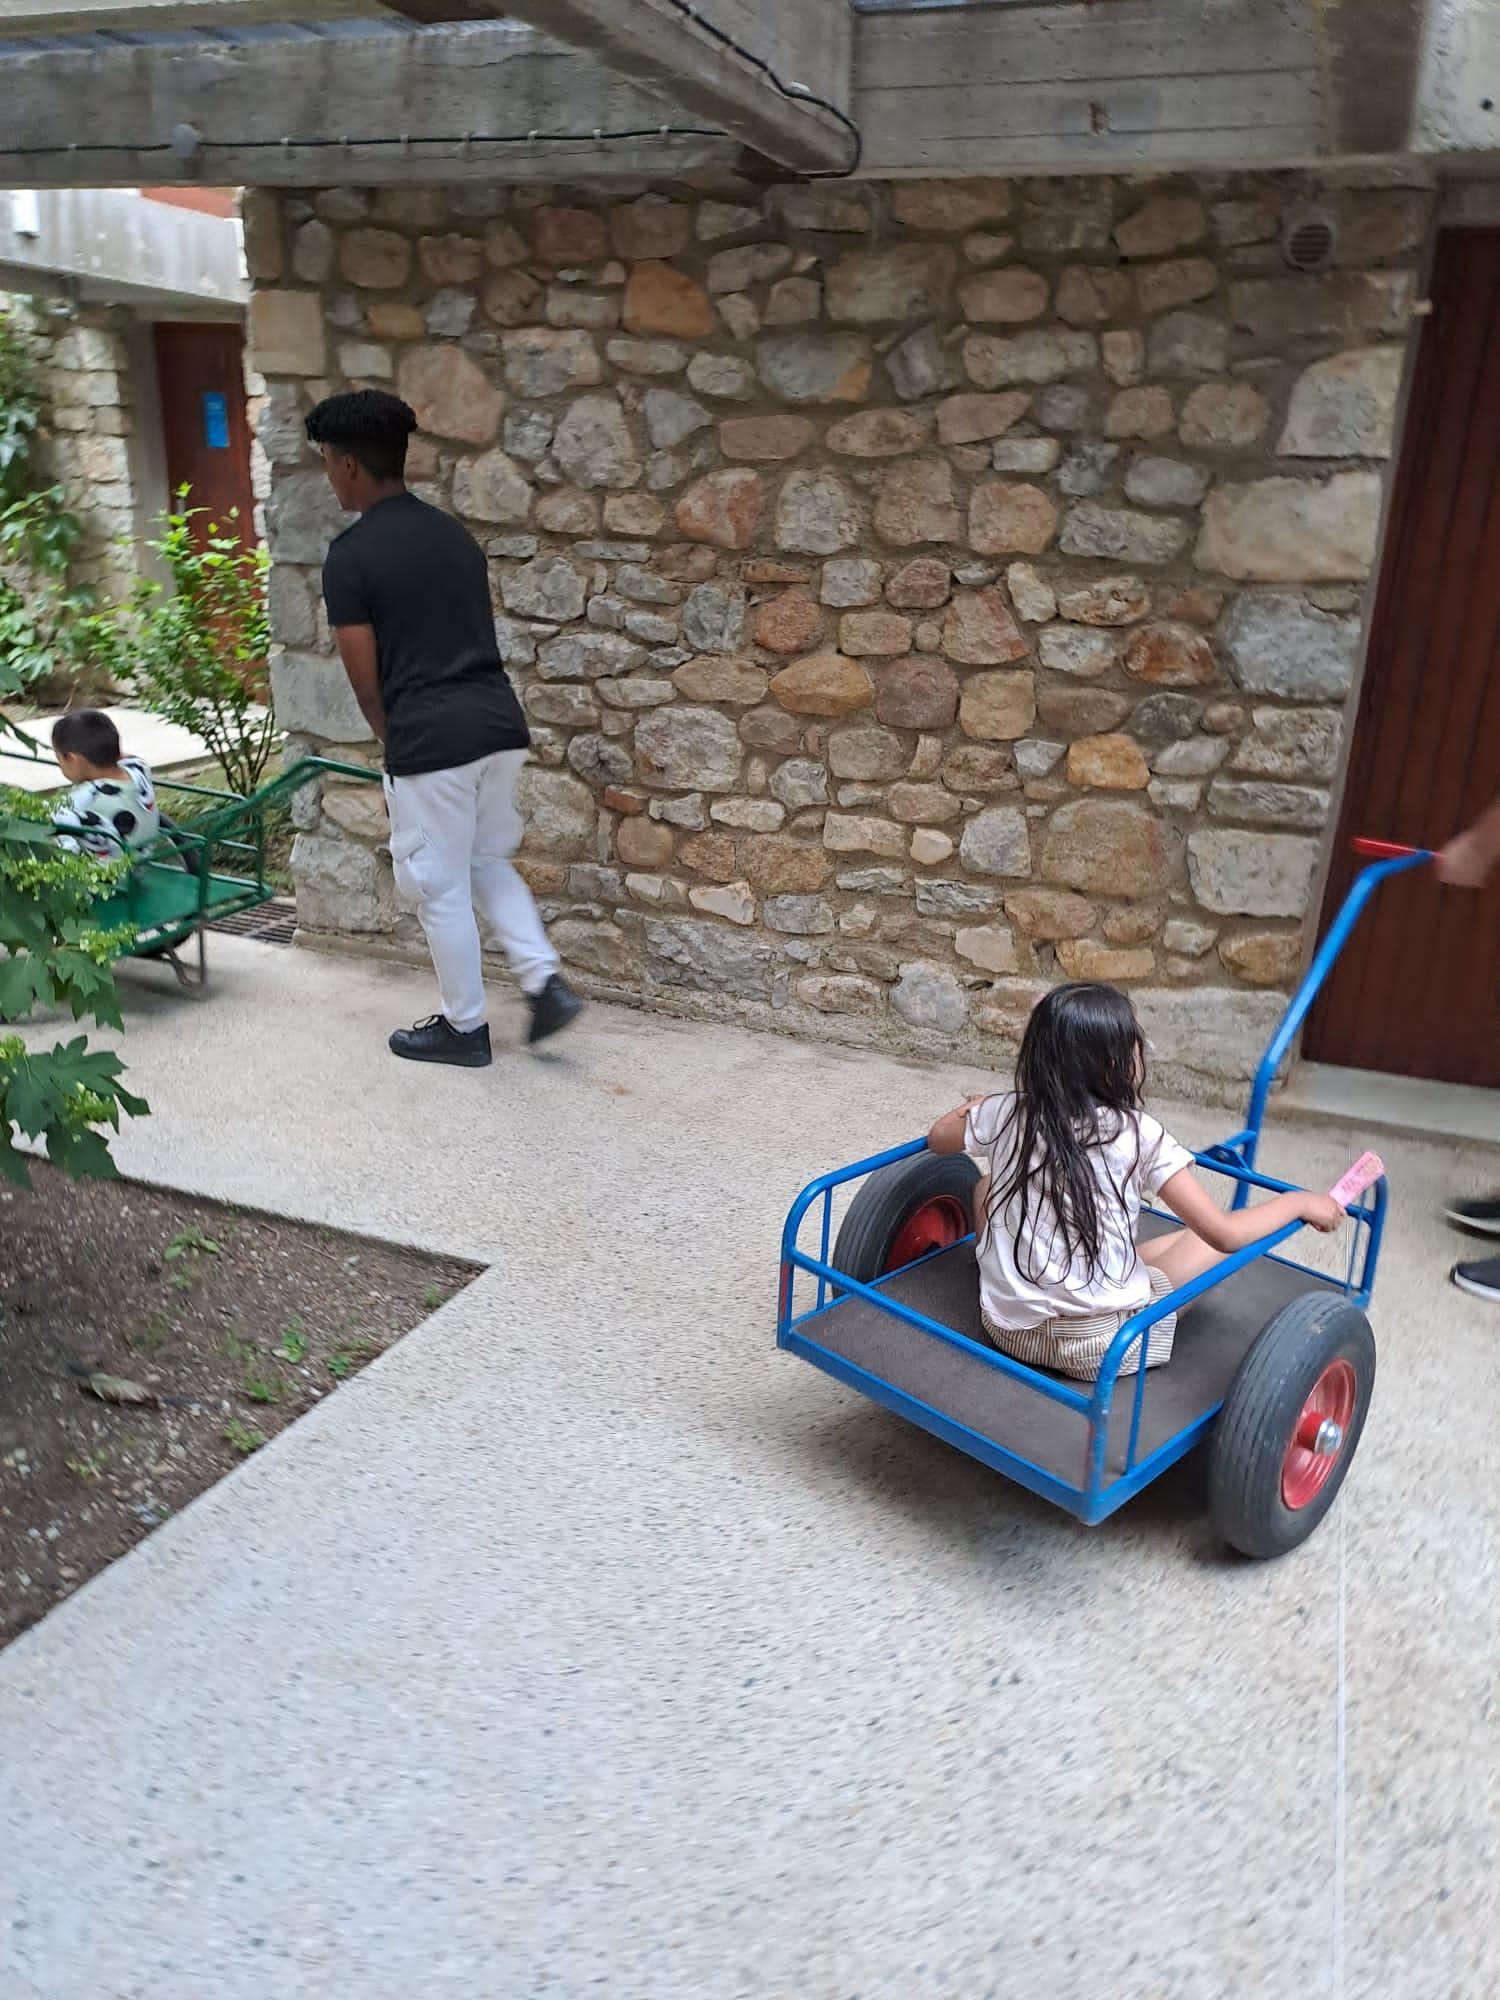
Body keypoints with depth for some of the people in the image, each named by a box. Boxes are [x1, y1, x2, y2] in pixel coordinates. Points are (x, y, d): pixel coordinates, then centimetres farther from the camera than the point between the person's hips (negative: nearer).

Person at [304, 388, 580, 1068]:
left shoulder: (350, 555, -7)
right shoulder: (454, 534, 14)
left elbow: (366, 680, -5)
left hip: (433, 738, -7)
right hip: (499, 721, 7)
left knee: (440, 886, 8)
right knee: (488, 862, 25)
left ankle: (464, 1028, 21)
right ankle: (546, 981, 15)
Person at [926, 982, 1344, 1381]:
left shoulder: (1007, 1113, -5)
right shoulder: (1135, 1133, -15)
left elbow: (938, 1137, 16)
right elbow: (1225, 1234, -15)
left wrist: (977, 1106, 36)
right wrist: (1302, 1202, 0)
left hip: (1005, 1327, 0)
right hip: (1097, 1346, 0)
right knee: (1208, 1240, 15)